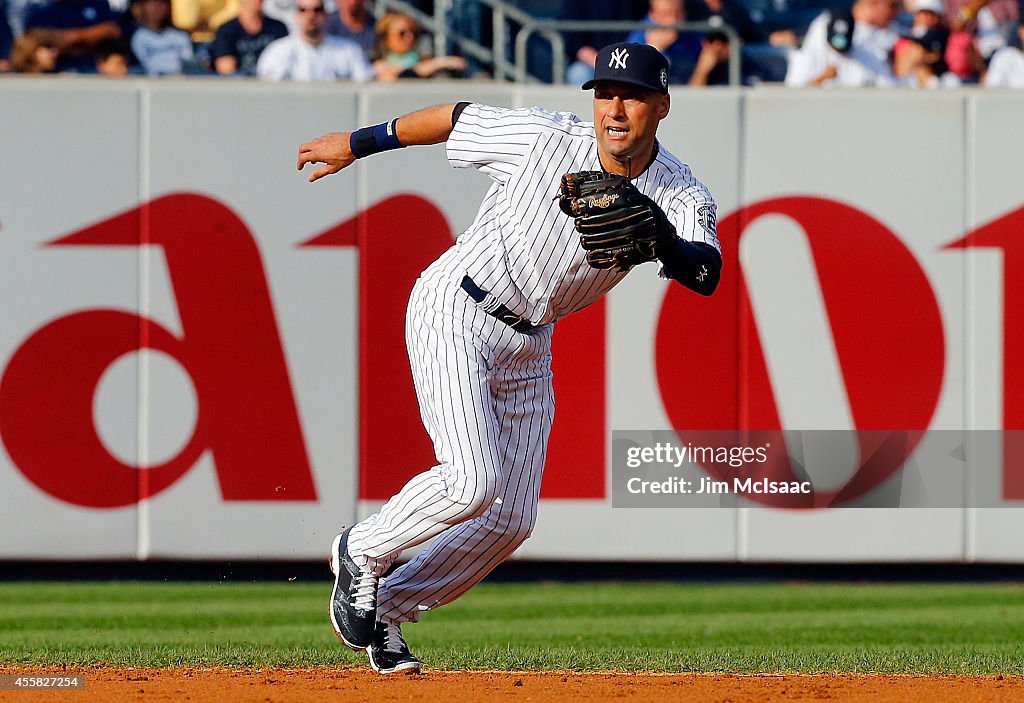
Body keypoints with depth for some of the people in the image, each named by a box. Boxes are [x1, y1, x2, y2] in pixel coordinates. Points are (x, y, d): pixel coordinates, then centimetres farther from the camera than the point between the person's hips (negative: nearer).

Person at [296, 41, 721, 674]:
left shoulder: (683, 198, -13)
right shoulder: (547, 139, -19)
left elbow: (707, 276, -32)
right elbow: (456, 118, -3)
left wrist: (665, 243, -53)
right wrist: (359, 143, 8)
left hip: (528, 344, 5)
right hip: (454, 313, -5)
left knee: (512, 520, 3)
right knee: (474, 482, -21)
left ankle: (388, 607, 20)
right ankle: (364, 553, 5)